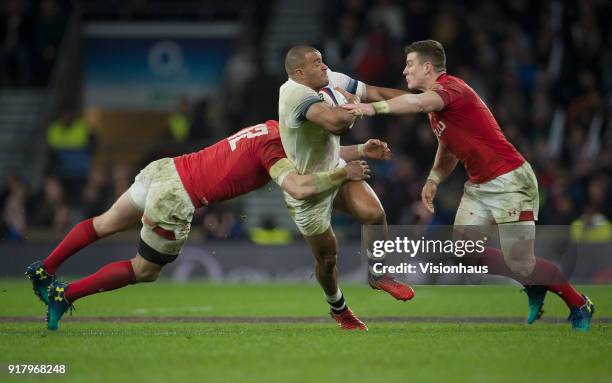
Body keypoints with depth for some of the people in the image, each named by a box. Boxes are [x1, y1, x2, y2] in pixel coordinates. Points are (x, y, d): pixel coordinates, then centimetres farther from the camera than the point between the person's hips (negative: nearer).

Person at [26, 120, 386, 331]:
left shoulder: (272, 128, 9)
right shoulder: (274, 148, -17)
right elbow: (300, 188, -34)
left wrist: (362, 151, 14)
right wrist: (343, 174, -21)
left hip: (164, 169, 8)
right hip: (176, 198, -8)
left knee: (104, 224, 26)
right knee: (145, 271, 11)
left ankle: (43, 270, 36)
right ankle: (64, 295, 13)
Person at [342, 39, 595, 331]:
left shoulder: (451, 86, -17)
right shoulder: (435, 106, 15)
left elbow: (419, 102, -39)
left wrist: (376, 108, -43)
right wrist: (433, 180, 12)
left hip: (508, 181, -10)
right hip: (479, 185, 10)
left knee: (521, 265, -9)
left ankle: (579, 305, 12)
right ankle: (533, 288, 13)